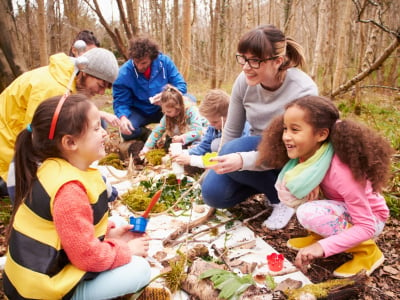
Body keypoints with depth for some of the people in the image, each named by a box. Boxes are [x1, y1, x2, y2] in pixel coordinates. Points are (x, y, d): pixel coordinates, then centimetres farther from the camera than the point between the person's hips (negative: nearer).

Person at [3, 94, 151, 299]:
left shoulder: (59, 169, -2)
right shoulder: (69, 190, -31)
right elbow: (87, 256, -25)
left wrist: (108, 233, 2)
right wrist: (127, 251, -10)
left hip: (48, 266, 9)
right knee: (140, 270, -13)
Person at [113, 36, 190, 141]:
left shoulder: (164, 61, -13)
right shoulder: (124, 73, -17)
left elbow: (181, 85, -11)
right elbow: (120, 102, -13)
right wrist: (123, 117, -36)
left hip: (163, 109, 1)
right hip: (139, 112, -1)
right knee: (127, 131, -32)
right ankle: (148, 134, 3)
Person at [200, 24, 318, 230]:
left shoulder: (303, 90, -27)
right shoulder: (244, 81, -14)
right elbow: (231, 131, -1)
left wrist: (242, 160, -43)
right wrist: (220, 164, 1)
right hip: (256, 151, 5)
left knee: (234, 150, -30)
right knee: (213, 193, -13)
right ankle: (263, 184, 13)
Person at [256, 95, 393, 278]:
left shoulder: (341, 170, -34)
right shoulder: (307, 154, -16)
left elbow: (366, 227, -29)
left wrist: (323, 247, -39)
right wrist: (311, 185, -23)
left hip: (370, 219, -6)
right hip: (340, 209, 6)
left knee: (309, 214, -33)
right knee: (286, 187, -16)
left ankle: (367, 251, -9)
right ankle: (320, 235, 5)